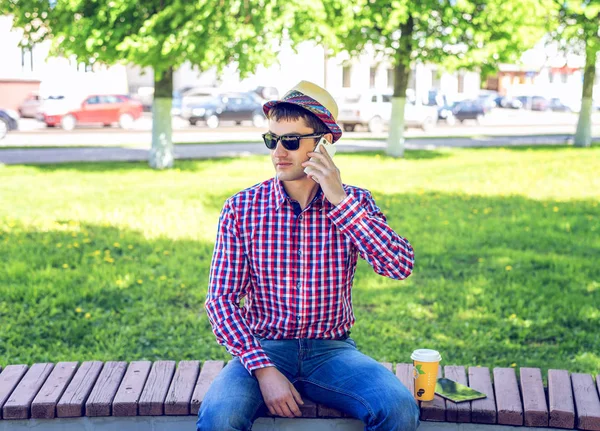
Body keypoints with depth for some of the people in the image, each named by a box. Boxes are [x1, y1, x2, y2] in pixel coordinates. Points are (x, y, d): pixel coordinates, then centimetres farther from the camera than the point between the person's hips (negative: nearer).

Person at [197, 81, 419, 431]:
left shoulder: (354, 203, 2)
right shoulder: (241, 208, -2)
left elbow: (401, 266, -14)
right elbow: (221, 299, -4)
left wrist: (339, 199, -18)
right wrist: (264, 370, -17)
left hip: (332, 350, 1)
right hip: (262, 349, -1)